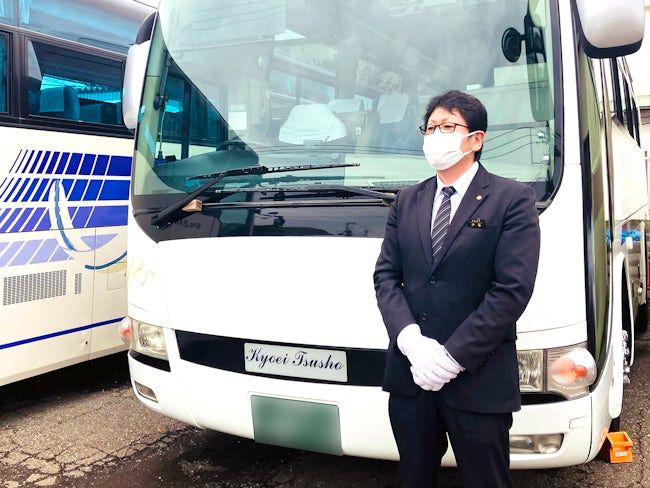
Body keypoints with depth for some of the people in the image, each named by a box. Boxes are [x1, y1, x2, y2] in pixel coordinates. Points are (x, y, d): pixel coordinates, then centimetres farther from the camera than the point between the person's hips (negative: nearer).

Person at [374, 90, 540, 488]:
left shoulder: (512, 199, -5)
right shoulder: (407, 201, 11)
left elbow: (513, 290, -13)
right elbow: (385, 276, 6)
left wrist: (451, 357, -15)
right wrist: (411, 341, -11)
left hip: (479, 379, -4)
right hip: (410, 374, 5)